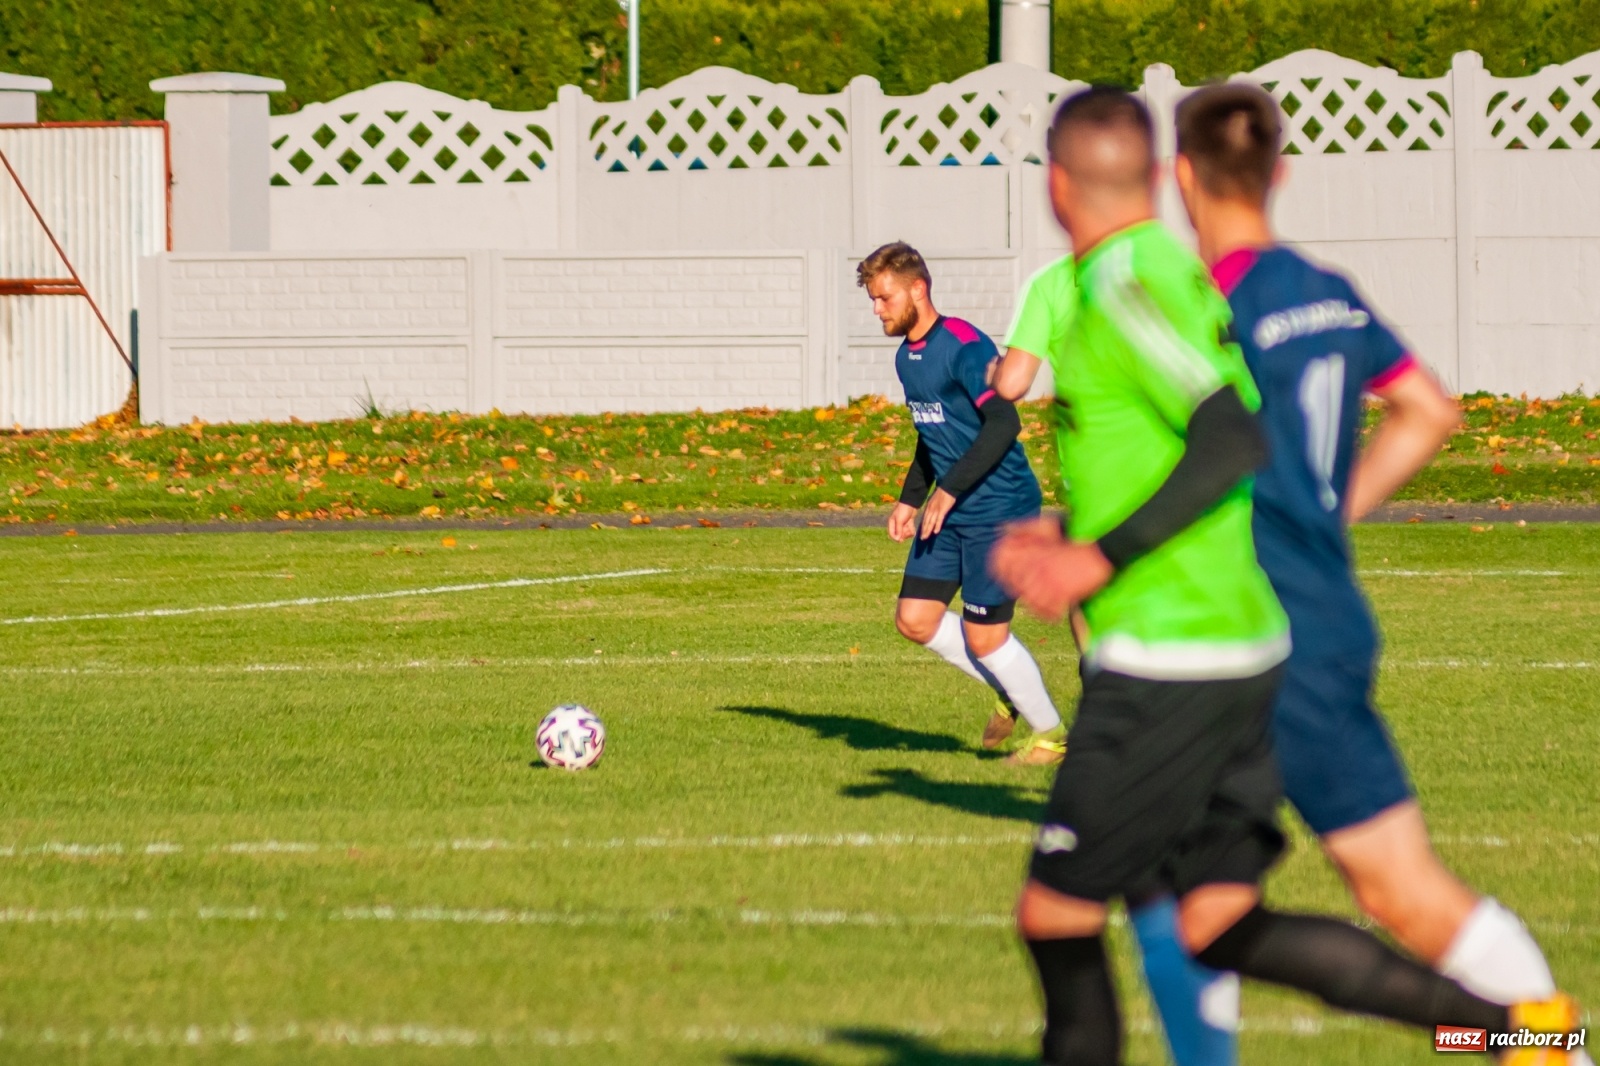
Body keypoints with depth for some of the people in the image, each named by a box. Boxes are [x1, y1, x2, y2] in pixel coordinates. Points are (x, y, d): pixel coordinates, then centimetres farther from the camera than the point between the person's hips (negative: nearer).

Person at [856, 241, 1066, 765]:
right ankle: (1010, 694, 21)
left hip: (1000, 509, -9)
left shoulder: (964, 345, -18)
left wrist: (949, 490, -28)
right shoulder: (906, 357, 11)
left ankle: (1051, 735, 13)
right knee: (914, 619, 3)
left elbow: (1004, 423, -27)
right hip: (950, 511, 9)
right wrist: (909, 500, 17)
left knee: (983, 636, -6)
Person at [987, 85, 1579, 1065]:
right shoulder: (1180, 273, 14)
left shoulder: (1123, 288, -14)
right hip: (1245, 648, 9)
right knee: (1223, 929, 9)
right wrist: (1072, 537, 23)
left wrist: (1102, 558, -20)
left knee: (1057, 915, 2)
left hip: (1166, 668, -9)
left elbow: (1234, 442, -24)